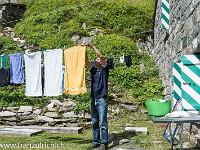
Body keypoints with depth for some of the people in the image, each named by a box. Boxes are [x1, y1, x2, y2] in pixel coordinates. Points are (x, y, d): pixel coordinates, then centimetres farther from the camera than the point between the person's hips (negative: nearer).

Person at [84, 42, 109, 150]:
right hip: (93, 100, 6)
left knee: (103, 123, -4)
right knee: (95, 123, 10)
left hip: (102, 100, -6)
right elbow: (86, 60, 3)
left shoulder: (104, 70, 1)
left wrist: (91, 46, -8)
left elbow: (101, 56, -10)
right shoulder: (93, 70, 15)